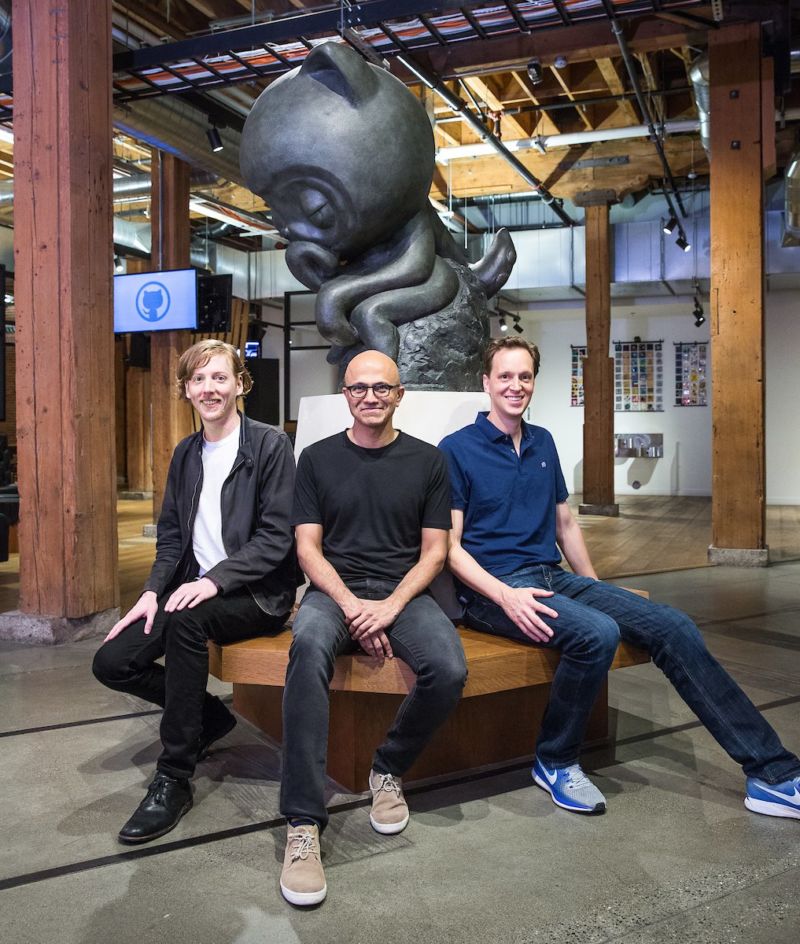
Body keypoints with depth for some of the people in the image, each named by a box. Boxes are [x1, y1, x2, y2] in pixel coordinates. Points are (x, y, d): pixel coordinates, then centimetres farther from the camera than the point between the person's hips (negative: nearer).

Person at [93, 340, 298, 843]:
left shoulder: (270, 444, -7)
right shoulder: (186, 454, 13)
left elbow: (276, 536, -14)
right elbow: (171, 536, 14)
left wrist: (214, 580, -24)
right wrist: (153, 591, -3)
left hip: (255, 594, -6)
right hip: (195, 588, 7)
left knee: (185, 620, -35)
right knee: (112, 661, -10)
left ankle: (173, 781, -20)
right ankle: (209, 716, 16)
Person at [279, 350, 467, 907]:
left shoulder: (427, 460, 9)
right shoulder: (318, 458, 9)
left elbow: (434, 551, 5)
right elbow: (308, 548, 3)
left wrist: (392, 606, -13)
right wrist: (351, 605, -14)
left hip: (403, 591, 1)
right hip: (335, 589, 0)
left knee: (449, 672, -29)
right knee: (308, 647, -36)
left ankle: (390, 770, 1)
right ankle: (303, 823, -29)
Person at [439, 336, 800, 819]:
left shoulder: (542, 442, 15)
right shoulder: (457, 449, -4)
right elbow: (449, 546, -9)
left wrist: (597, 590, 14)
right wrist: (505, 596, -22)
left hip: (555, 576, 6)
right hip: (494, 587, -6)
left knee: (674, 627, -10)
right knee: (597, 633, -32)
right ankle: (555, 762, -7)